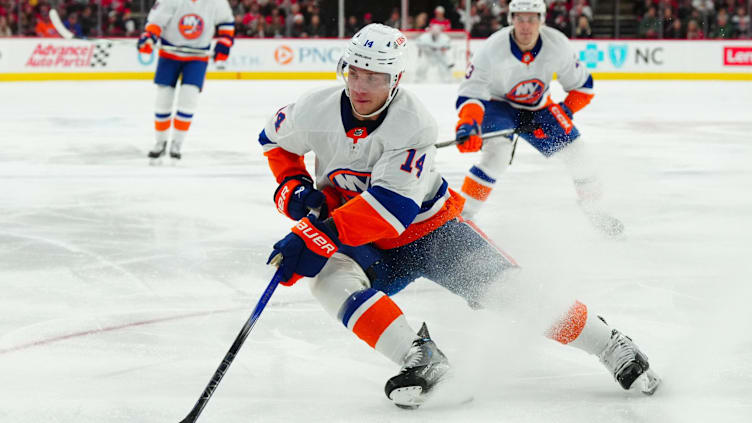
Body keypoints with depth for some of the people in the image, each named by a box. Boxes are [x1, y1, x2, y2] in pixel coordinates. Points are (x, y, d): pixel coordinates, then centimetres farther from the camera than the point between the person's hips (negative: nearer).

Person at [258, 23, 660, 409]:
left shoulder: (412, 123, -29)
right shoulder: (315, 111, -16)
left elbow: (392, 207, -38)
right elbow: (276, 139, 8)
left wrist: (317, 234, -44)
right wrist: (292, 187, -11)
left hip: (429, 226, -3)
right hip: (366, 245, 3)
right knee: (330, 278, -30)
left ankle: (611, 346, 5)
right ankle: (421, 359, -32)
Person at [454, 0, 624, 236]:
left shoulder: (557, 45, -23)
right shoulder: (493, 49, -32)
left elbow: (582, 85, -9)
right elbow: (470, 93, -33)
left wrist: (564, 112, -22)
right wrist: (467, 126, -50)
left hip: (538, 107, 4)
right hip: (499, 104, -4)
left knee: (574, 151, -1)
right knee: (497, 152, -30)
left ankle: (596, 212, 23)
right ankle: (462, 214, -22)